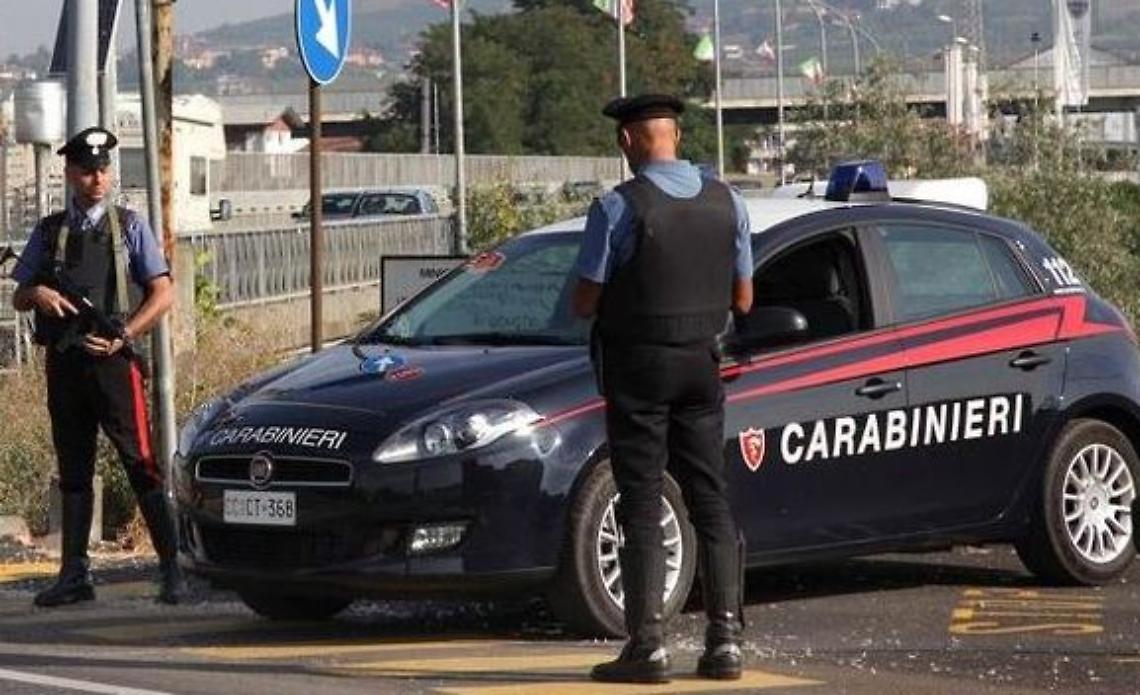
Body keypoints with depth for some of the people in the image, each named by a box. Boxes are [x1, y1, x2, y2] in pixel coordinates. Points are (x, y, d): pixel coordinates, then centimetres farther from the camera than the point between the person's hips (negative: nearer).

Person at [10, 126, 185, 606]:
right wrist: (38, 293, -9)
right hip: (64, 364, 4)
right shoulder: (49, 232, 12)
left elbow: (163, 295, 0)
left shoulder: (129, 227, 4)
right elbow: (18, 297, 15)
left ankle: (171, 569, -5)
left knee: (141, 466, -7)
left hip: (113, 361, -4)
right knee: (73, 471, 8)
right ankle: (74, 575, 12)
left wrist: (122, 337, -11)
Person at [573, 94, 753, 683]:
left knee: (641, 507, -2)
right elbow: (743, 299, 9)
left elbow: (584, 304, -10)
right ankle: (725, 638, 7)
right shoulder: (726, 202, 2)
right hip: (700, 364, 5)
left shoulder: (618, 207, -14)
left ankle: (647, 646, -5)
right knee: (710, 500, 10)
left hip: (636, 365, -4)